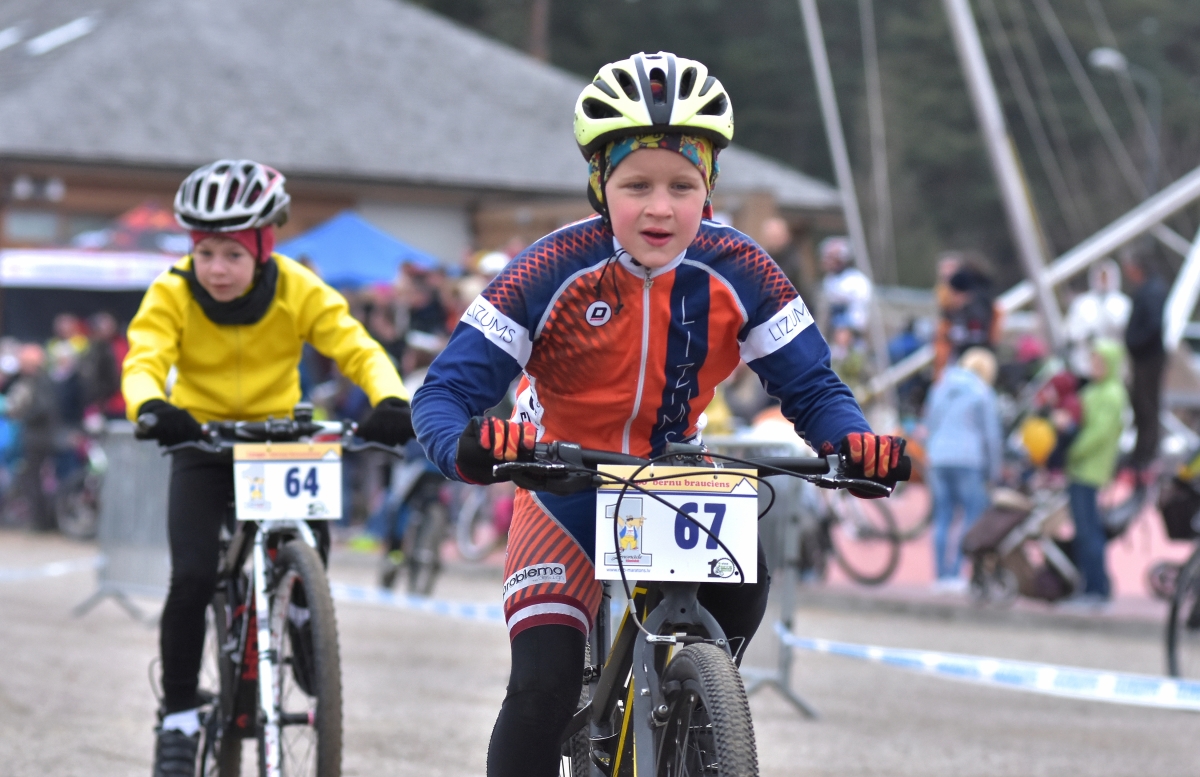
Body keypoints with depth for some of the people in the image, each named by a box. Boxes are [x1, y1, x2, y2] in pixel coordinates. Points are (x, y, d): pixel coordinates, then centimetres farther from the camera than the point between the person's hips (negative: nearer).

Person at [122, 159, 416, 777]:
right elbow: (144, 360, -29)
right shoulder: (173, 293, -17)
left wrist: (390, 401, -45)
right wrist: (151, 407, -53)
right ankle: (178, 717, -2)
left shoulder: (299, 291, -15)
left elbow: (358, 349, -24)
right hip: (202, 447, -1)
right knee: (192, 577, -19)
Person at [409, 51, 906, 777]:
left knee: (741, 583, -28)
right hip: (565, 496, -2)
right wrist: (469, 447, -48)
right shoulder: (554, 271, -24)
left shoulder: (738, 272, -17)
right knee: (543, 691, -18)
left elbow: (812, 385, -12)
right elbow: (444, 392, -25)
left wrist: (851, 439, -35)